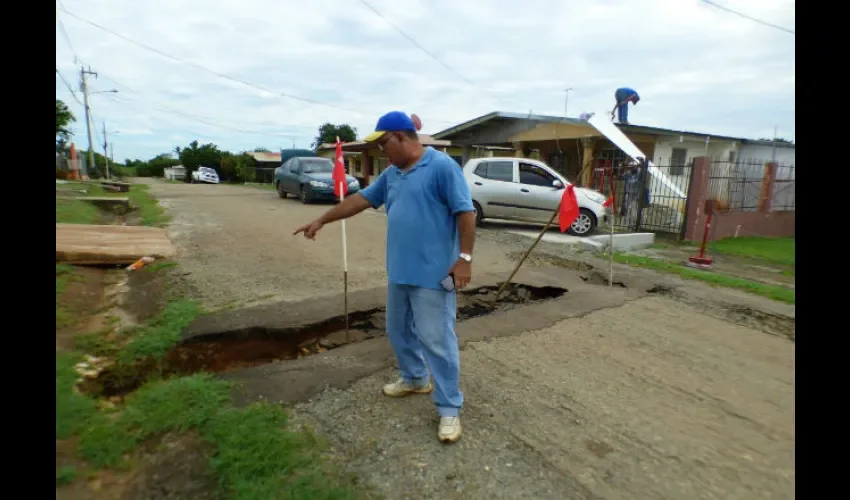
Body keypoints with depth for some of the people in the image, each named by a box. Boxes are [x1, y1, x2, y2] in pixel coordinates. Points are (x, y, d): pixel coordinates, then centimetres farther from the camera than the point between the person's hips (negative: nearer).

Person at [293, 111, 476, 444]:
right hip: (399, 271, 9)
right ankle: (415, 379, 42)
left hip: (433, 274, -8)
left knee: (437, 340, -2)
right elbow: (361, 199, 18)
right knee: (399, 331, 20)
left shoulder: (442, 166, -12)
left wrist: (464, 257, -18)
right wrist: (322, 220, 19)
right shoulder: (392, 174, 13)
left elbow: (465, 212, -14)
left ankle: (449, 408, 12)